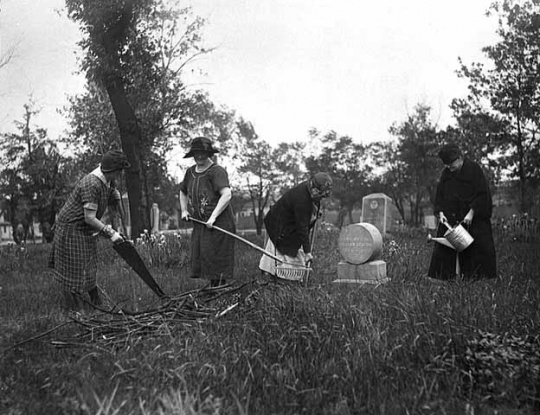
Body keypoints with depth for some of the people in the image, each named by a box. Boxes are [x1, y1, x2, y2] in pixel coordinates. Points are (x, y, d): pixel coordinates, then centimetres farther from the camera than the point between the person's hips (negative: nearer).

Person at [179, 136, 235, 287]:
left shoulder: (217, 171, -11)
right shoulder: (190, 172, 14)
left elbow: (227, 195, -23)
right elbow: (183, 192, 32)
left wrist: (213, 217, -25)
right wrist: (184, 210, 18)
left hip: (218, 223, -8)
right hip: (199, 224, 8)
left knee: (216, 259, -8)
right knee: (199, 257, 8)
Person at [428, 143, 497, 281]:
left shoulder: (474, 169, -5)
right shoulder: (445, 173, 9)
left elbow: (482, 194, -10)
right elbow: (439, 195, 11)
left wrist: (472, 213, -18)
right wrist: (440, 212, -5)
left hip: (473, 218, -4)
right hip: (450, 219, 4)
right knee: (443, 251, -1)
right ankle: (443, 277, 4)